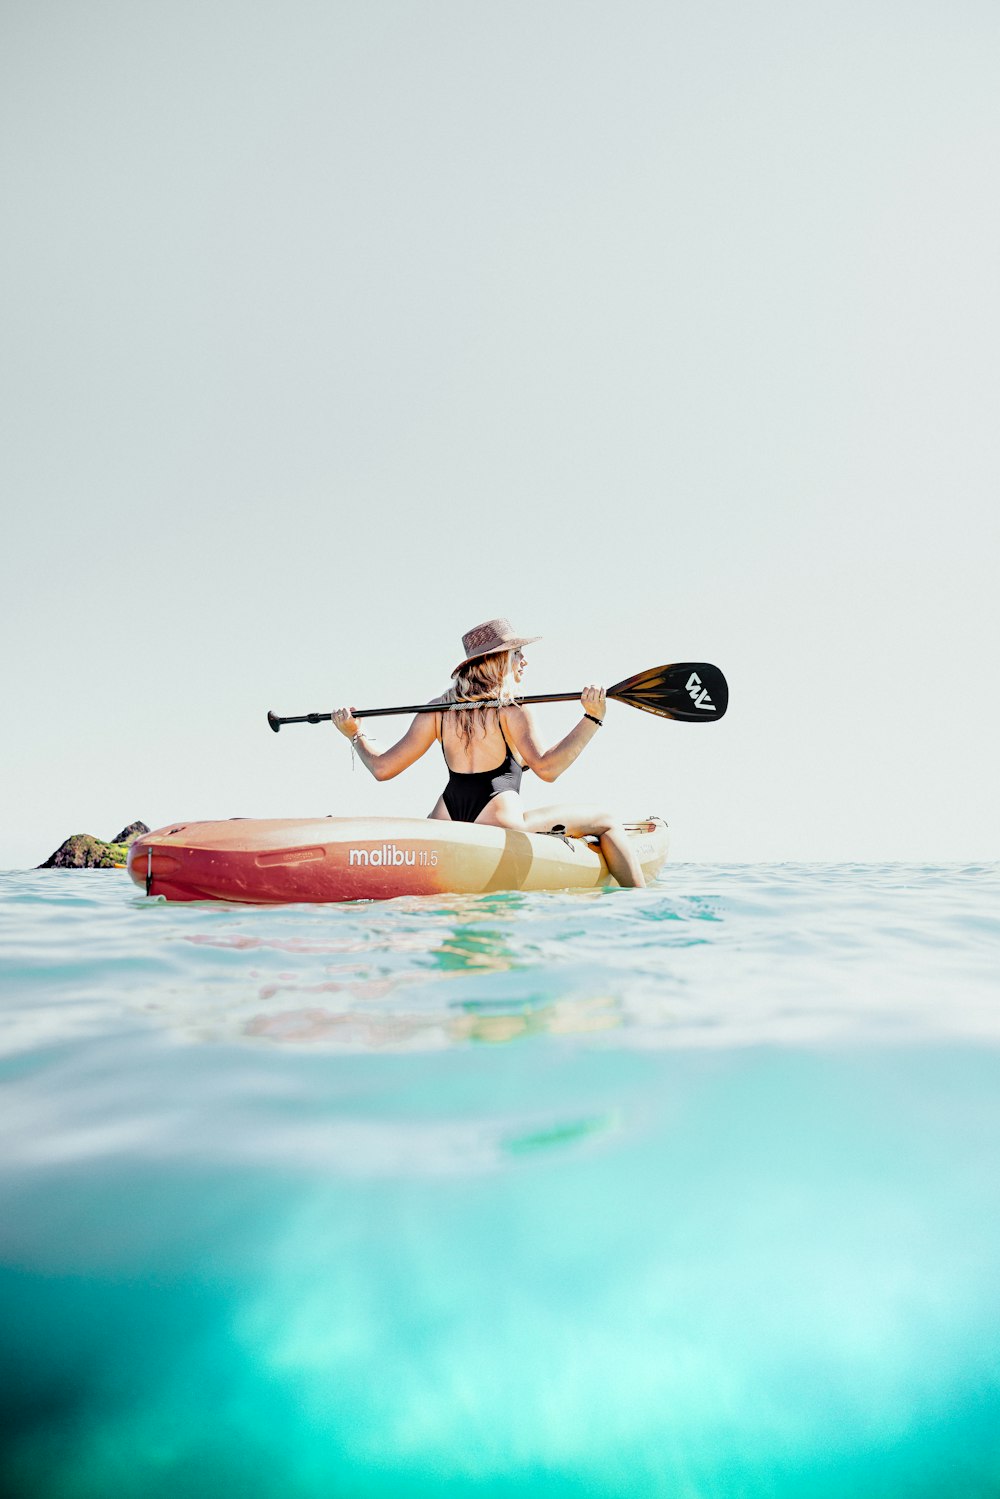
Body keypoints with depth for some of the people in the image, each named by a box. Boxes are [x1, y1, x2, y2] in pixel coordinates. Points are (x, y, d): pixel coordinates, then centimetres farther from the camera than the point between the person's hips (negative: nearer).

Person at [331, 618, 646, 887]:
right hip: (498, 824, -5)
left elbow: (383, 768, 6)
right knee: (605, 820, 9)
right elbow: (546, 767, -20)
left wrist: (354, 735, 23)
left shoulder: (438, 709, 9)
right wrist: (592, 718, -16)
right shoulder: (511, 709, -5)